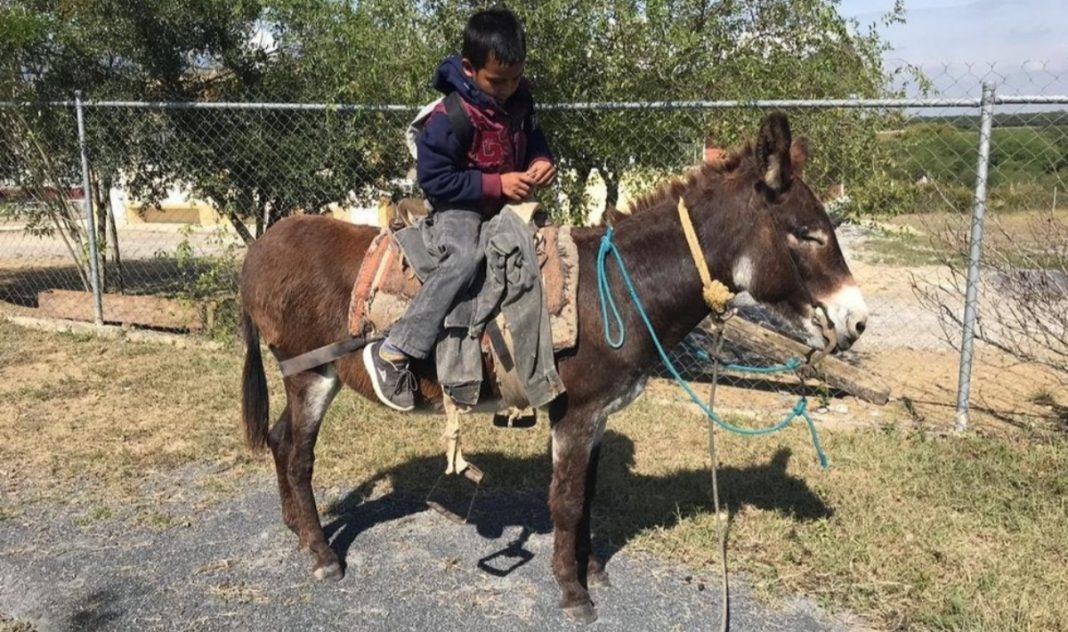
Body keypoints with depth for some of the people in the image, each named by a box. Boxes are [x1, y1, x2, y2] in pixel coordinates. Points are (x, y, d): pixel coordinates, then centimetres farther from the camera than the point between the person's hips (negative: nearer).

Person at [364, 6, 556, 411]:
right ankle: (393, 353, -31)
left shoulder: (519, 101, -3)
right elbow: (434, 180, -22)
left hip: (507, 203, 8)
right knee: (465, 258, -35)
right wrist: (495, 184, -27)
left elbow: (532, 138, 16)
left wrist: (541, 161, -8)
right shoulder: (450, 117, -24)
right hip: (458, 206, -8)